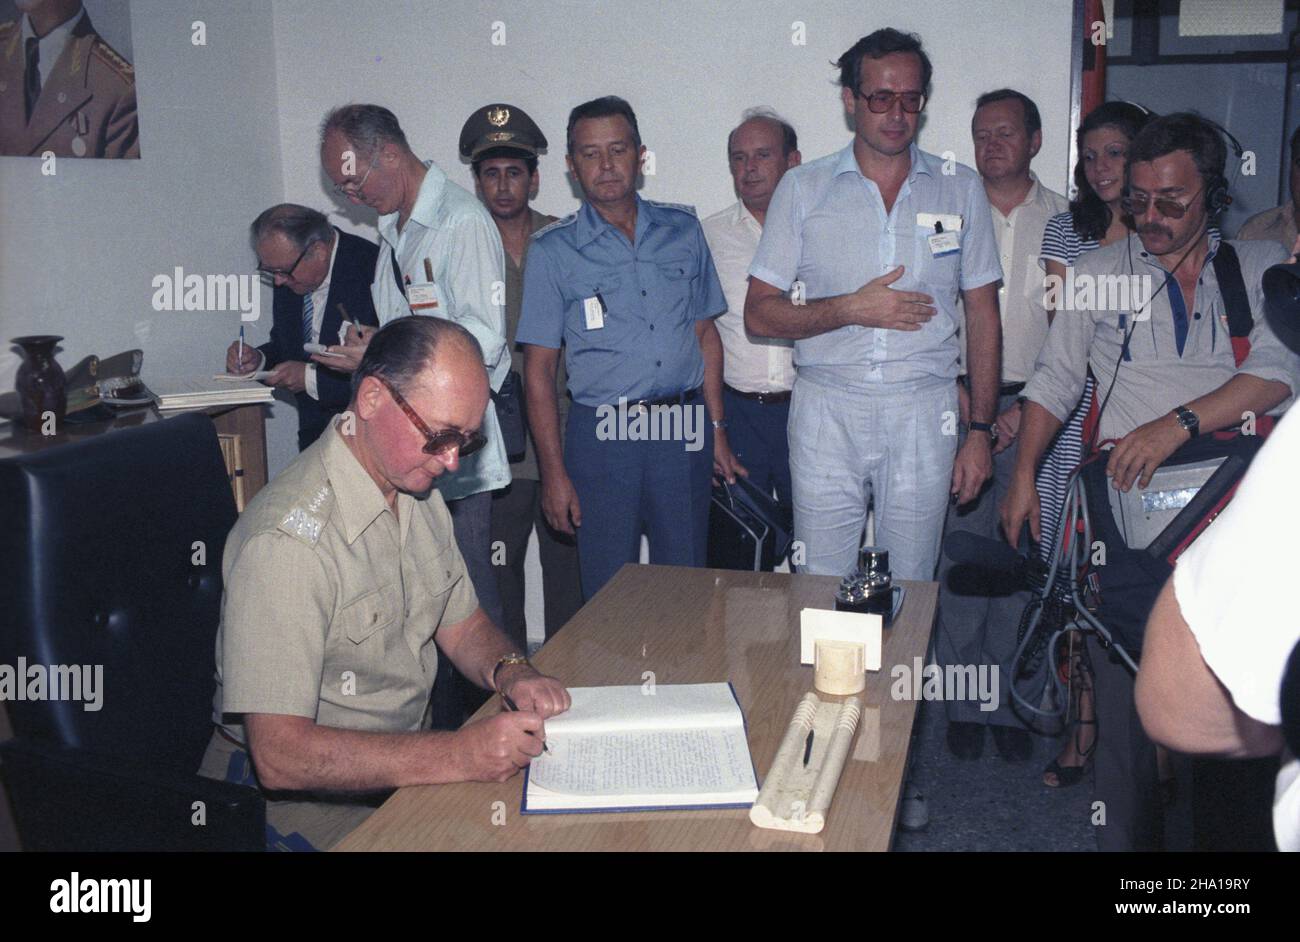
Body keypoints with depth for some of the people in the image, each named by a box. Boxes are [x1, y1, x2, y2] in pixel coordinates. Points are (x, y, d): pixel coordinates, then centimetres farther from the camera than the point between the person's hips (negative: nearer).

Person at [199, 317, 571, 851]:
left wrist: (511, 672, -9)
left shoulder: (419, 494, 4)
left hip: (412, 756, 8)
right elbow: (280, 756, -28)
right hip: (308, 796, -8)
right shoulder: (287, 541, -25)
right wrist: (457, 757, -34)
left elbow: (463, 625, 14)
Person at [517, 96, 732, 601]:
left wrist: (717, 429, 8)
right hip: (602, 436, -2)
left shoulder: (683, 229, 9)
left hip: (683, 432, 2)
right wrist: (553, 473, -7)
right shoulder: (552, 250, 1)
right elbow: (538, 370, -1)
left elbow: (706, 335, 14)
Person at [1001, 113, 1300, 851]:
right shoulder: (1100, 271, 15)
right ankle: (1128, 837, 9)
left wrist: (1179, 423, -19)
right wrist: (1024, 475, 7)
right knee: (1124, 688, -3)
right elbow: (1055, 381, 16)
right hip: (1128, 495, 1)